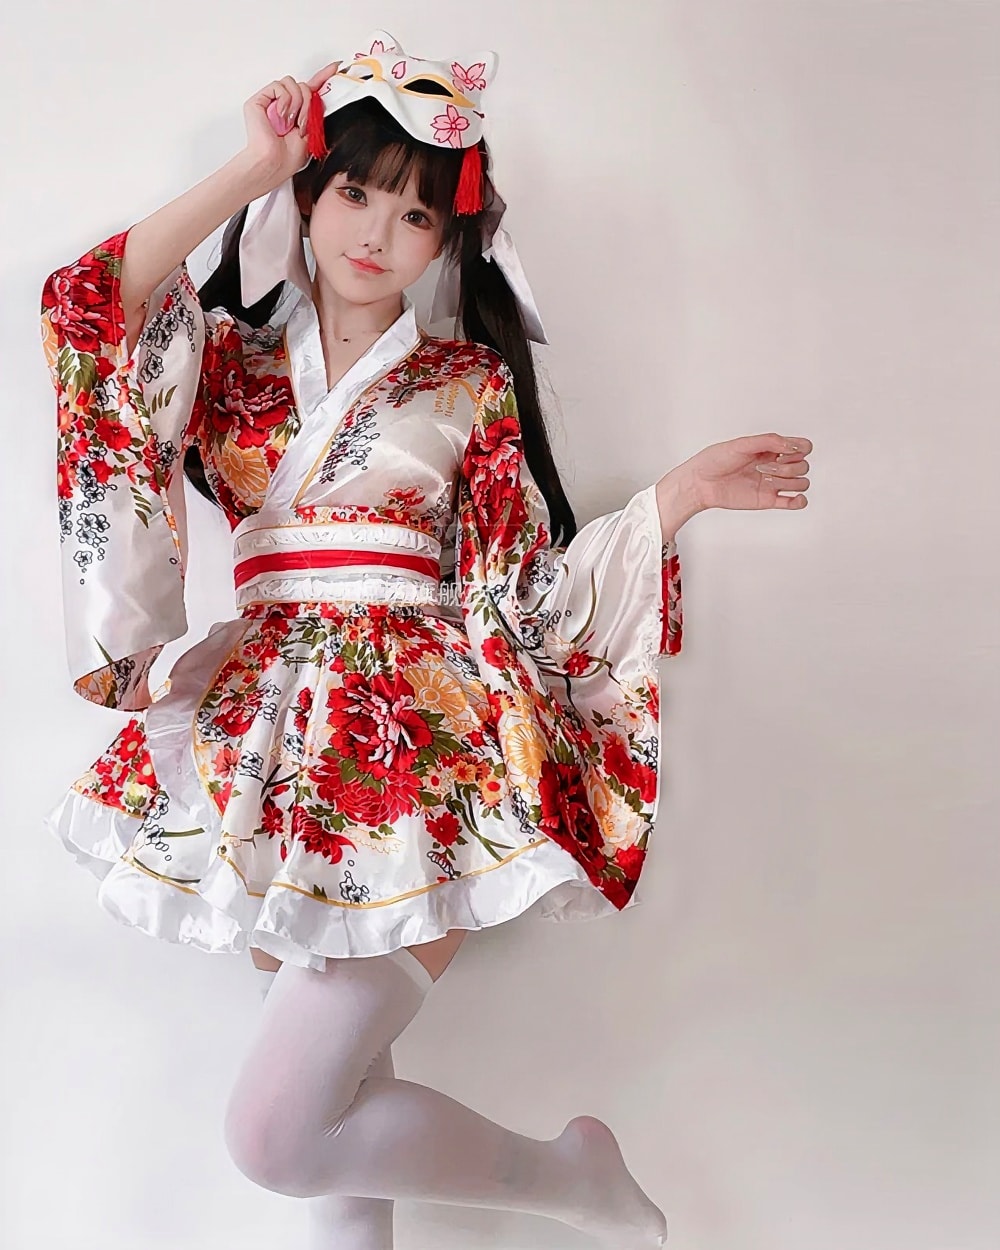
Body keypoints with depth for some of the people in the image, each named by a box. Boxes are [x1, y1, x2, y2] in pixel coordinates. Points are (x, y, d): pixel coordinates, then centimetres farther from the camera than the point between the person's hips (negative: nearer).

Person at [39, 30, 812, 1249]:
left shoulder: (470, 384, 7)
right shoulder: (233, 361, 12)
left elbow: (534, 591, 5)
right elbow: (98, 303, -8)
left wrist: (684, 490, -2)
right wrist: (251, 170, -2)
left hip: (423, 735, -3)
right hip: (270, 732, 4)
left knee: (278, 1131, -12)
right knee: (338, 1086, 7)